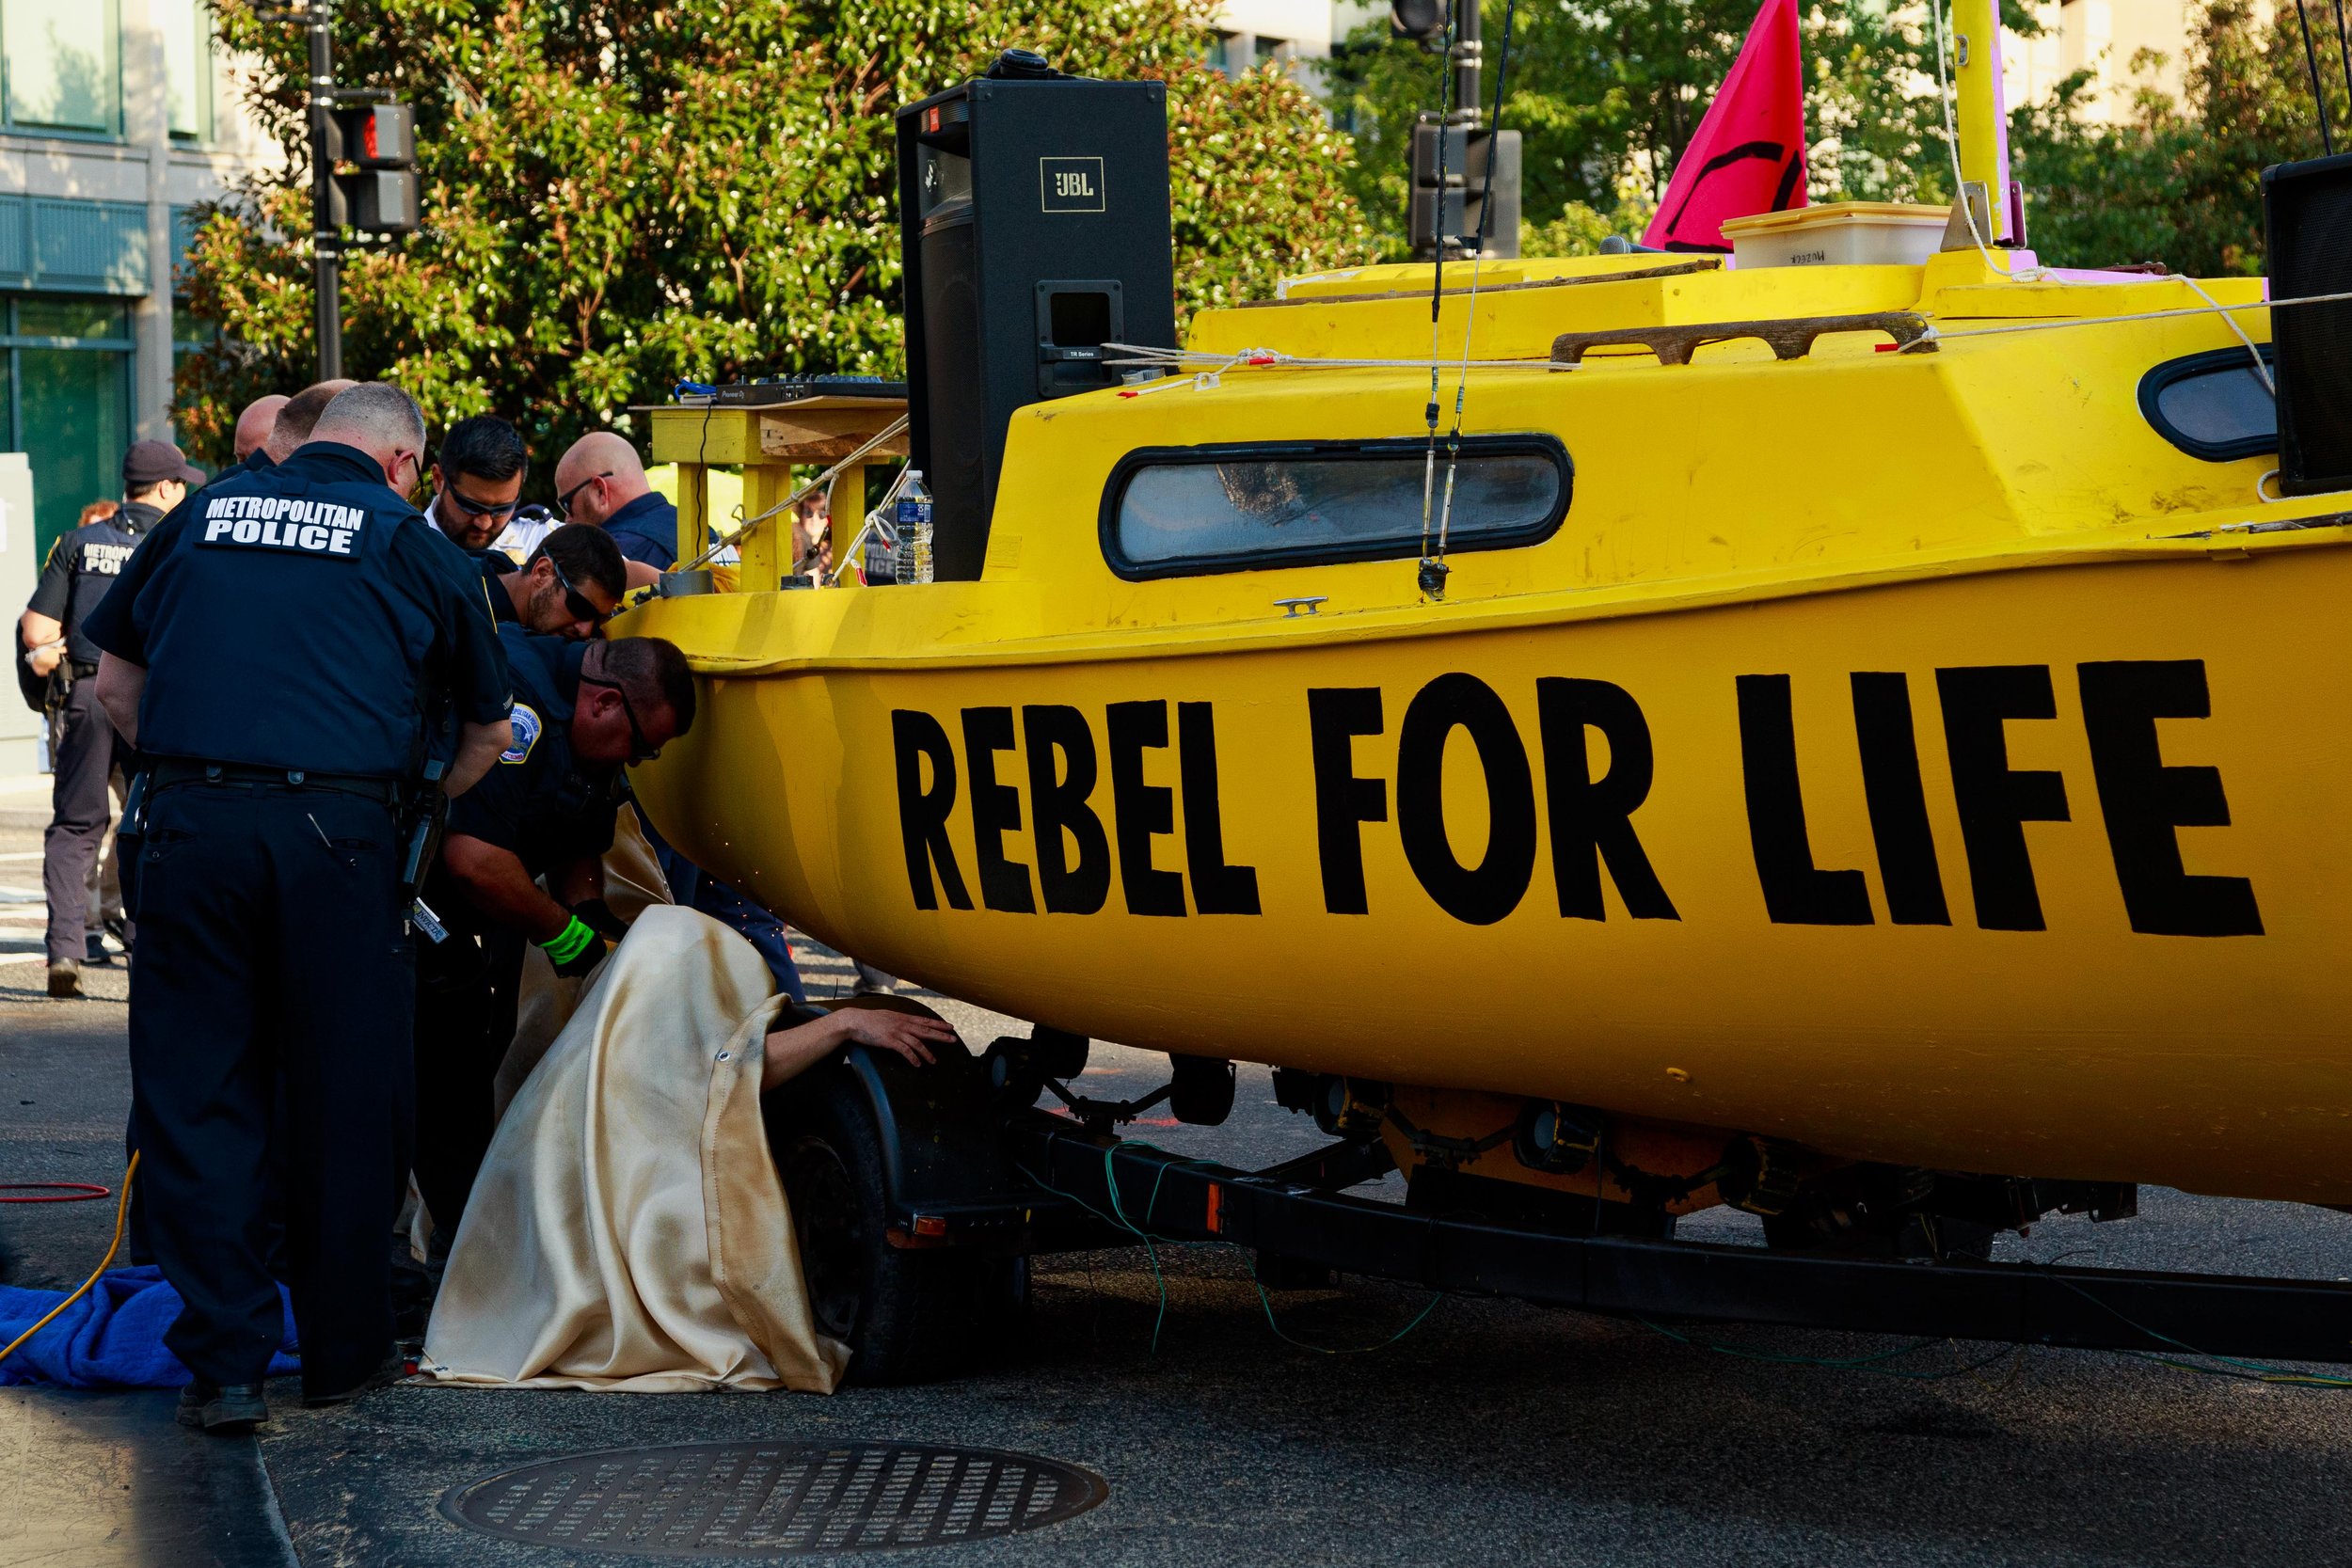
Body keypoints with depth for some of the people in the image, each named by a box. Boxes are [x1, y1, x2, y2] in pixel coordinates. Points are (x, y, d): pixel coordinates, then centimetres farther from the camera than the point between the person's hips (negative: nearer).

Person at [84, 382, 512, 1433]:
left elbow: (114, 684, 21)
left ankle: (224, 1363, 0)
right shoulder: (410, 543, 10)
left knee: (195, 1092, 6)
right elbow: (488, 731, 17)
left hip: (188, 830, 2)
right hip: (339, 826, -2)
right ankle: (341, 1356, 18)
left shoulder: (201, 517, 16)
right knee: (344, 1100, 9)